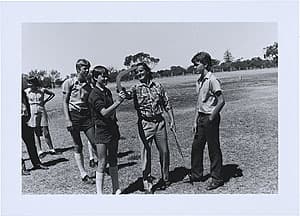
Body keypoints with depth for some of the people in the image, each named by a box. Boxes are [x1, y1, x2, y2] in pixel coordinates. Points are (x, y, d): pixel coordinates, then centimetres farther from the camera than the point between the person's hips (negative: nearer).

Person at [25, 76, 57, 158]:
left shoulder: (42, 90, -2)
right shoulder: (26, 91, 0)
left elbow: (52, 94, 14)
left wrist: (45, 101, 6)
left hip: (42, 112, 0)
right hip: (32, 113, 1)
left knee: (46, 132, -1)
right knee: (36, 133, 2)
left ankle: (51, 149, 10)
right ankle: (39, 151, 7)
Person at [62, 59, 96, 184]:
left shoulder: (88, 86, 13)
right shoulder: (69, 83, 1)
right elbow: (65, 102, -3)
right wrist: (67, 119, -11)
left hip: (87, 116, 4)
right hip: (73, 115, -3)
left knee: (95, 143, -2)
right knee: (78, 146, 2)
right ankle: (83, 174, 8)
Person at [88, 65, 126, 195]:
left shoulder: (108, 91, 12)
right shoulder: (94, 95, -13)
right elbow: (104, 112, -23)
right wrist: (118, 102, -28)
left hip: (113, 129, 8)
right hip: (102, 131, -8)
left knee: (113, 161, 15)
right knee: (102, 163, -2)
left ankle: (116, 190, 26)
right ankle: (99, 193, 9)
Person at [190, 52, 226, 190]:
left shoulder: (212, 80, -14)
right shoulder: (199, 81, 11)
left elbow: (221, 101, -18)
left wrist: (212, 117, -17)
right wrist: (195, 121, 13)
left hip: (210, 118, -8)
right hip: (201, 118, 9)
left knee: (213, 149, 2)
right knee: (196, 146, 14)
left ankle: (217, 179, 17)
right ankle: (196, 175, 30)